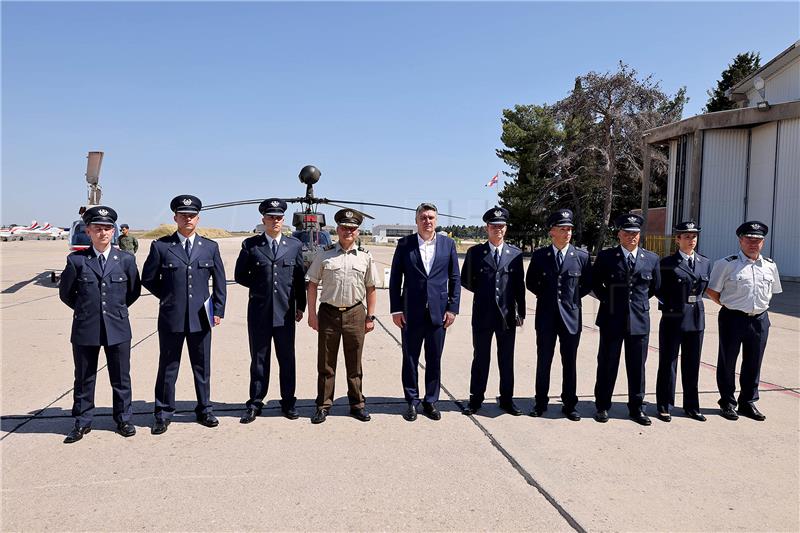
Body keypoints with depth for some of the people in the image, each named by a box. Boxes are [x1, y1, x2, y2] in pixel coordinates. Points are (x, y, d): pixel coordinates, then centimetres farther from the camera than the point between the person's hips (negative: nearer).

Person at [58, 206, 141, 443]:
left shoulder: (126, 259, 0)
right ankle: (82, 422, 25)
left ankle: (123, 419, 24)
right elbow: (65, 292, 9)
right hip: (85, 329, 0)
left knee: (121, 378, 10)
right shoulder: (76, 260, -3)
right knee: (83, 379, 11)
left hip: (118, 328, 0)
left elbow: (134, 290, 12)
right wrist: (85, 310, 12)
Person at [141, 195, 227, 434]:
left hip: (200, 317, 2)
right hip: (171, 317, -1)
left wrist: (218, 310, 3)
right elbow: (148, 279, 7)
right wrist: (168, 297, 3)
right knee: (168, 367, 8)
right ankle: (164, 414, 22)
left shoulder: (210, 247, 5)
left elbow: (219, 281, 9)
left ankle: (204, 410, 26)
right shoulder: (160, 246, -1)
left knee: (202, 366, 12)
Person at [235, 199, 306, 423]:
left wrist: (301, 306, 6)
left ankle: (288, 402, 21)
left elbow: (300, 278, 8)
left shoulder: (295, 245, 6)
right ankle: (255, 403, 19)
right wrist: (260, 286, 1)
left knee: (287, 359, 9)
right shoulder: (250, 245, 2)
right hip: (259, 312, -1)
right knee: (259, 359, 8)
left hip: (285, 312, 1)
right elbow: (240, 275, 8)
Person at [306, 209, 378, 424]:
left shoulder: (365, 257, 4)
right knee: (326, 362, 7)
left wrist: (370, 316, 4)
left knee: (354, 362, 11)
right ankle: (323, 406, 19)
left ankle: (357, 404, 23)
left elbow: (370, 289, 8)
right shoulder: (324, 255, 0)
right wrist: (312, 314, -2)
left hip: (355, 313, 1)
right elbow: (312, 284, 3)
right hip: (329, 312, -1)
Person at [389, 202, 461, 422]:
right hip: (411, 313, -1)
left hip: (438, 312, 1)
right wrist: (396, 309, -4)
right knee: (410, 359, 8)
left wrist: (452, 308, -1)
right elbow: (395, 278, 1)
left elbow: (455, 278, 6)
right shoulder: (405, 244, 0)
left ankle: (431, 401, 24)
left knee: (434, 360, 9)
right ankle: (412, 402, 22)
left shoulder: (448, 243, 4)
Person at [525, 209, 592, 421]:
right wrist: (546, 296, 5)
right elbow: (530, 282, 11)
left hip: (571, 316, 0)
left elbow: (587, 284, 10)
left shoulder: (582, 256, 0)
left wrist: (572, 297, 3)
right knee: (543, 361, 8)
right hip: (546, 316, 0)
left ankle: (569, 404, 19)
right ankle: (541, 402, 20)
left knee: (570, 363, 8)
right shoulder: (539, 255, 0)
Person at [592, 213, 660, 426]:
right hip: (611, 319, -2)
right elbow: (594, 282, 9)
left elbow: (655, 286, 17)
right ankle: (602, 407, 19)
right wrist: (607, 300, 4)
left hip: (639, 319, 2)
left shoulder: (651, 259, 4)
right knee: (607, 365, 7)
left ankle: (636, 408, 22)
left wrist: (639, 301, 13)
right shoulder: (606, 256, -2)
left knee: (637, 366, 9)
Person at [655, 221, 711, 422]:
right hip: (673, 319, -4)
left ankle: (691, 406, 24)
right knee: (668, 362, 4)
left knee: (692, 364, 12)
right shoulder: (667, 263, -6)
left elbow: (704, 287, 20)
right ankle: (664, 406, 13)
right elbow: (659, 289, -1)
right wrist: (668, 305, -7)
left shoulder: (705, 263, 8)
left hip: (696, 319, 4)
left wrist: (696, 299, 9)